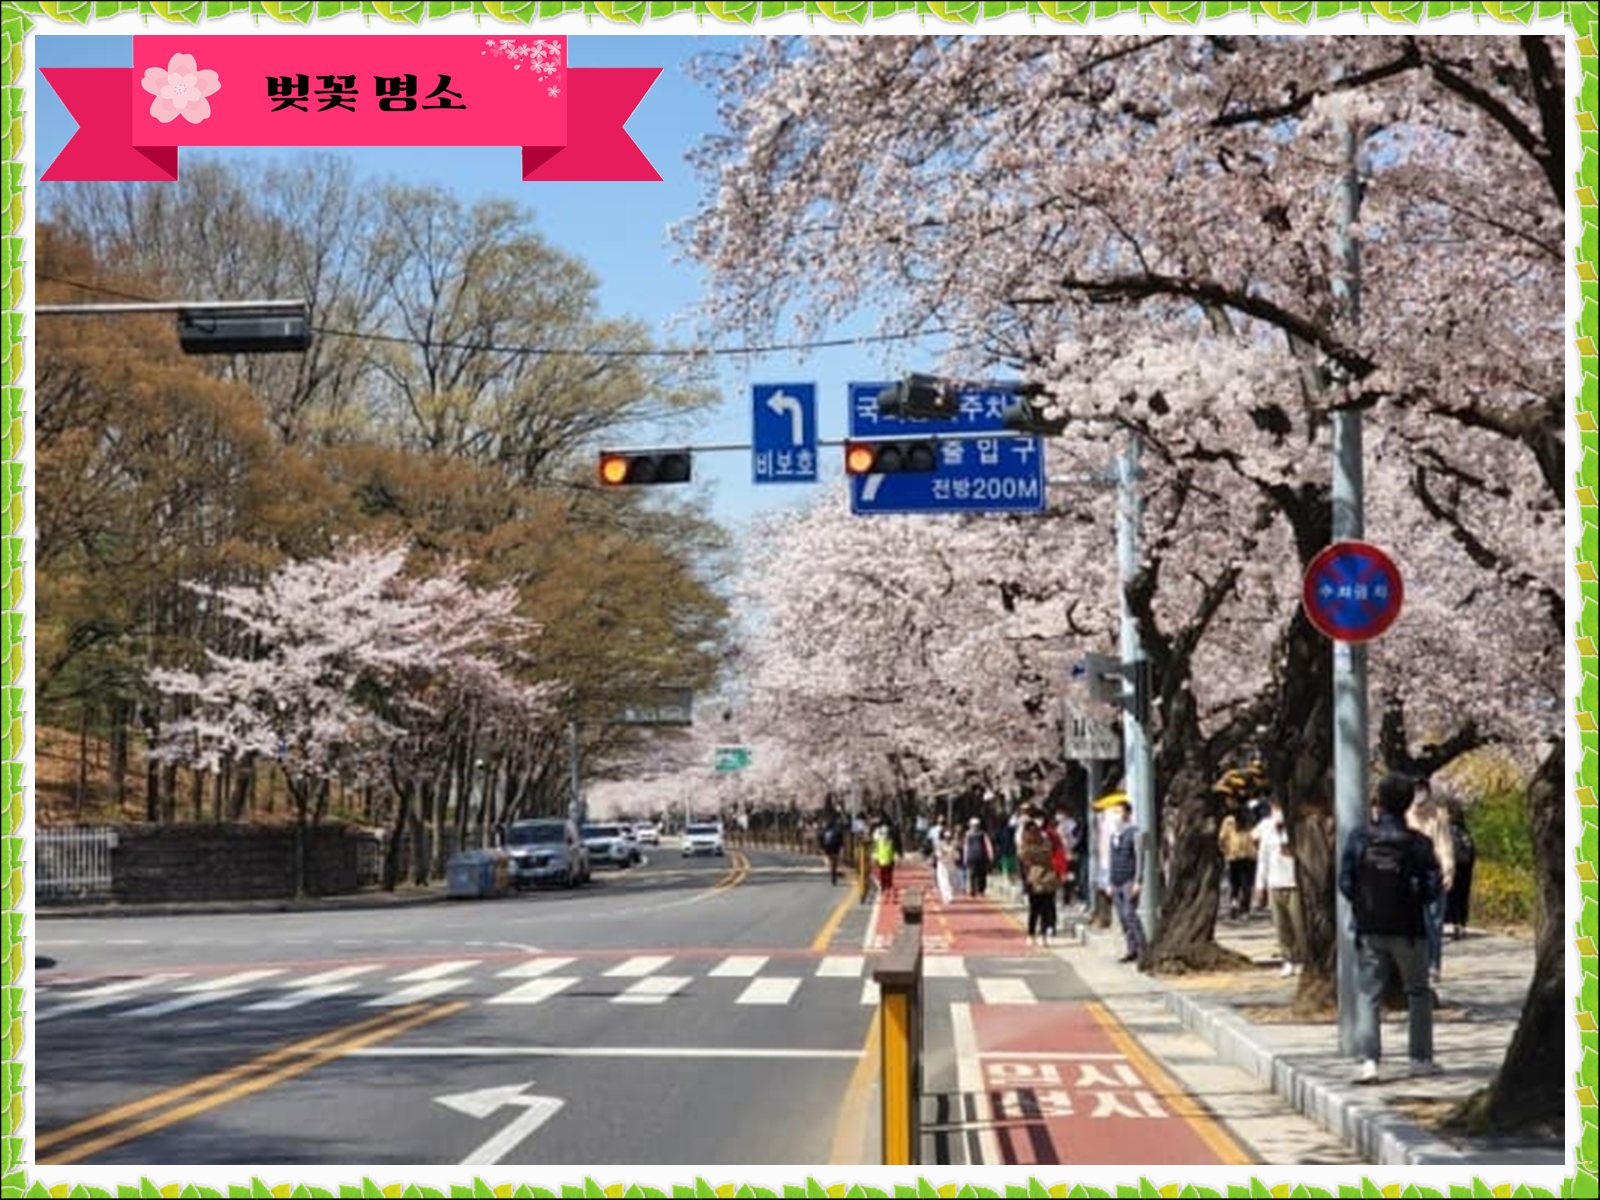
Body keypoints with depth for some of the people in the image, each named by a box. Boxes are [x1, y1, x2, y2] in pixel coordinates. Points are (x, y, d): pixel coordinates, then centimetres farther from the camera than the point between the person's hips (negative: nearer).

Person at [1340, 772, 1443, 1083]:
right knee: (1418, 993, 15)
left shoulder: (1359, 839, -5)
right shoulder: (1418, 844, -10)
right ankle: (1420, 1058, 16)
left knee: (1368, 994, 5)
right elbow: (1433, 888, -9)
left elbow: (1345, 883, -4)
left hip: (1369, 929, 1)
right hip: (1408, 930, -1)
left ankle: (1369, 1059, -8)